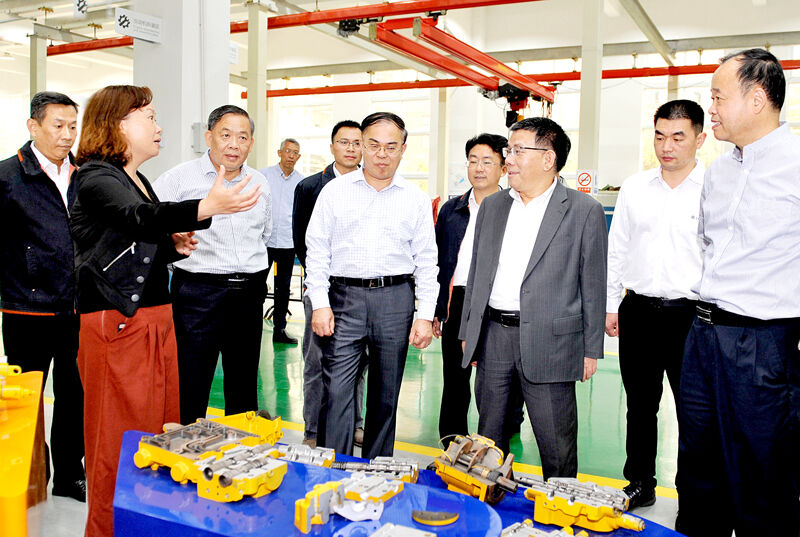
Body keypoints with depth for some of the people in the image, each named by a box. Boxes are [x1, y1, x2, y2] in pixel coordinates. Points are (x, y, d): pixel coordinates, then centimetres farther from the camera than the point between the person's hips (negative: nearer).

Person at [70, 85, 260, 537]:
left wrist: (175, 246, 4)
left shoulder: (138, 179, 16)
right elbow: (137, 217, -33)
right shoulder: (95, 177, -11)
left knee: (162, 430, 14)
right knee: (119, 443, 0)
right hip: (116, 325, -9)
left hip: (156, 320, 9)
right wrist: (207, 208, -49)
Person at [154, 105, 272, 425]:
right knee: (190, 388, -3)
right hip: (198, 293, -4)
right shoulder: (180, 178, -4)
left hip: (249, 294, 5)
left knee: (244, 387, 14)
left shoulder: (260, 184, 12)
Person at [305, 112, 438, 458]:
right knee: (337, 391, -5)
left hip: (395, 299, 1)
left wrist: (425, 315, 0)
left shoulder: (416, 200, 7)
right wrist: (320, 304, -5)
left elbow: (426, 261, 8)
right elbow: (317, 251, 4)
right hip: (344, 296, -1)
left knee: (386, 395, 10)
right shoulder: (335, 191, 6)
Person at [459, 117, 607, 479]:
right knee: (488, 438, 16)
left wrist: (591, 350, -3)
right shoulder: (492, 206, 11)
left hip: (548, 341, -4)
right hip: (491, 336, 5)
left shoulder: (584, 211, -3)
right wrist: (467, 332, 13)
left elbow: (593, 283, -2)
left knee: (556, 445, 5)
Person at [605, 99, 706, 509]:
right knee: (640, 405, 14)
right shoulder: (634, 187, 7)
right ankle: (639, 483, 30)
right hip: (638, 311, 4)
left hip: (690, 314, -3)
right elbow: (616, 250, 12)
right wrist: (610, 305, 9)